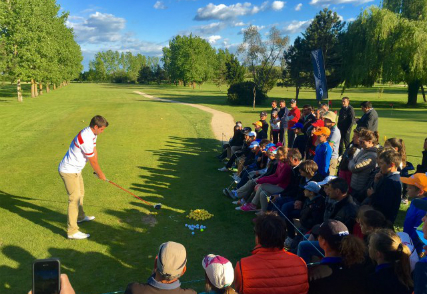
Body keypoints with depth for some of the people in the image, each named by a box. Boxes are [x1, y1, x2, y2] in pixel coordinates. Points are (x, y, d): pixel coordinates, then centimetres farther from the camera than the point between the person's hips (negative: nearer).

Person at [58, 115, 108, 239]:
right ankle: (72, 231, -7)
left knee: (80, 193, 26)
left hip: (75, 170, 11)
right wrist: (100, 174, -5)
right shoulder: (86, 139, -30)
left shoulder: (92, 133, 1)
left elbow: (94, 151, 8)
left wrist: (98, 171, 8)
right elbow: (93, 161, -19)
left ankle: (80, 216, 47)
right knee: (75, 198, -11)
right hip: (68, 171, -11)